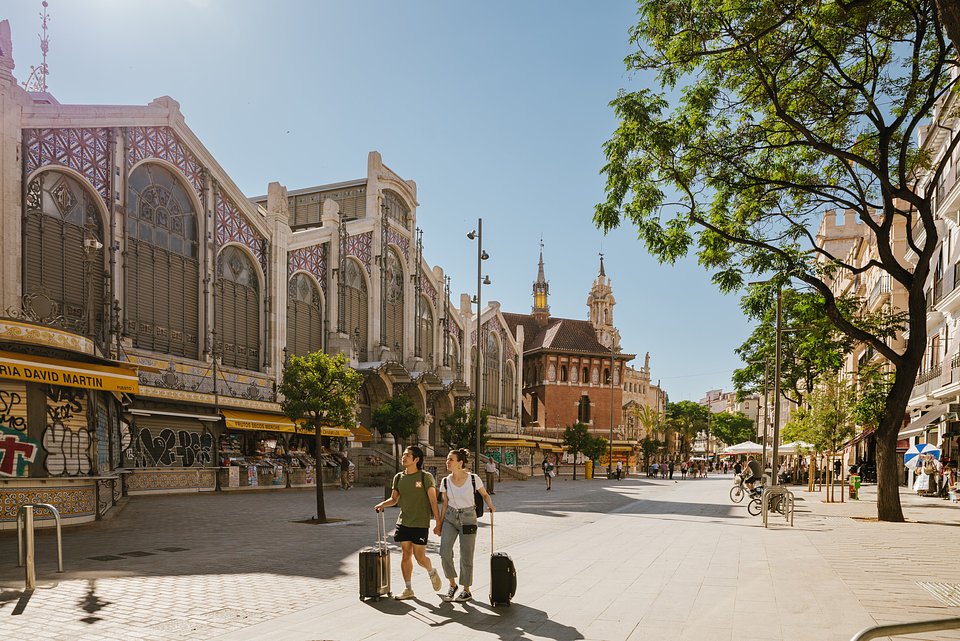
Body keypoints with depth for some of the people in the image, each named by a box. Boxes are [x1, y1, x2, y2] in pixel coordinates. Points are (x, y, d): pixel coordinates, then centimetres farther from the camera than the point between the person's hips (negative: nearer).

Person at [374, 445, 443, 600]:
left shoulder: (425, 477, -8)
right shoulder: (399, 477, 6)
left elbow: (433, 501, -8)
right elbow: (394, 499, 14)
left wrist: (438, 522, -10)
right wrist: (383, 504, -7)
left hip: (420, 523, -5)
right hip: (403, 522, 5)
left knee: (419, 556, -4)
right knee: (406, 555, 7)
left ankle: (432, 573, 28)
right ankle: (408, 589, 17)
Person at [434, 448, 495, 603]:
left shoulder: (473, 479, -12)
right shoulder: (445, 481, -3)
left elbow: (485, 494, 3)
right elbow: (445, 503, 7)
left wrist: (490, 505, -17)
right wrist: (439, 524, 8)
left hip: (468, 518, -3)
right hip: (450, 517, 3)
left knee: (466, 556, 3)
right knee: (445, 553, -9)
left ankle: (466, 590, 20)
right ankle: (452, 584, 15)